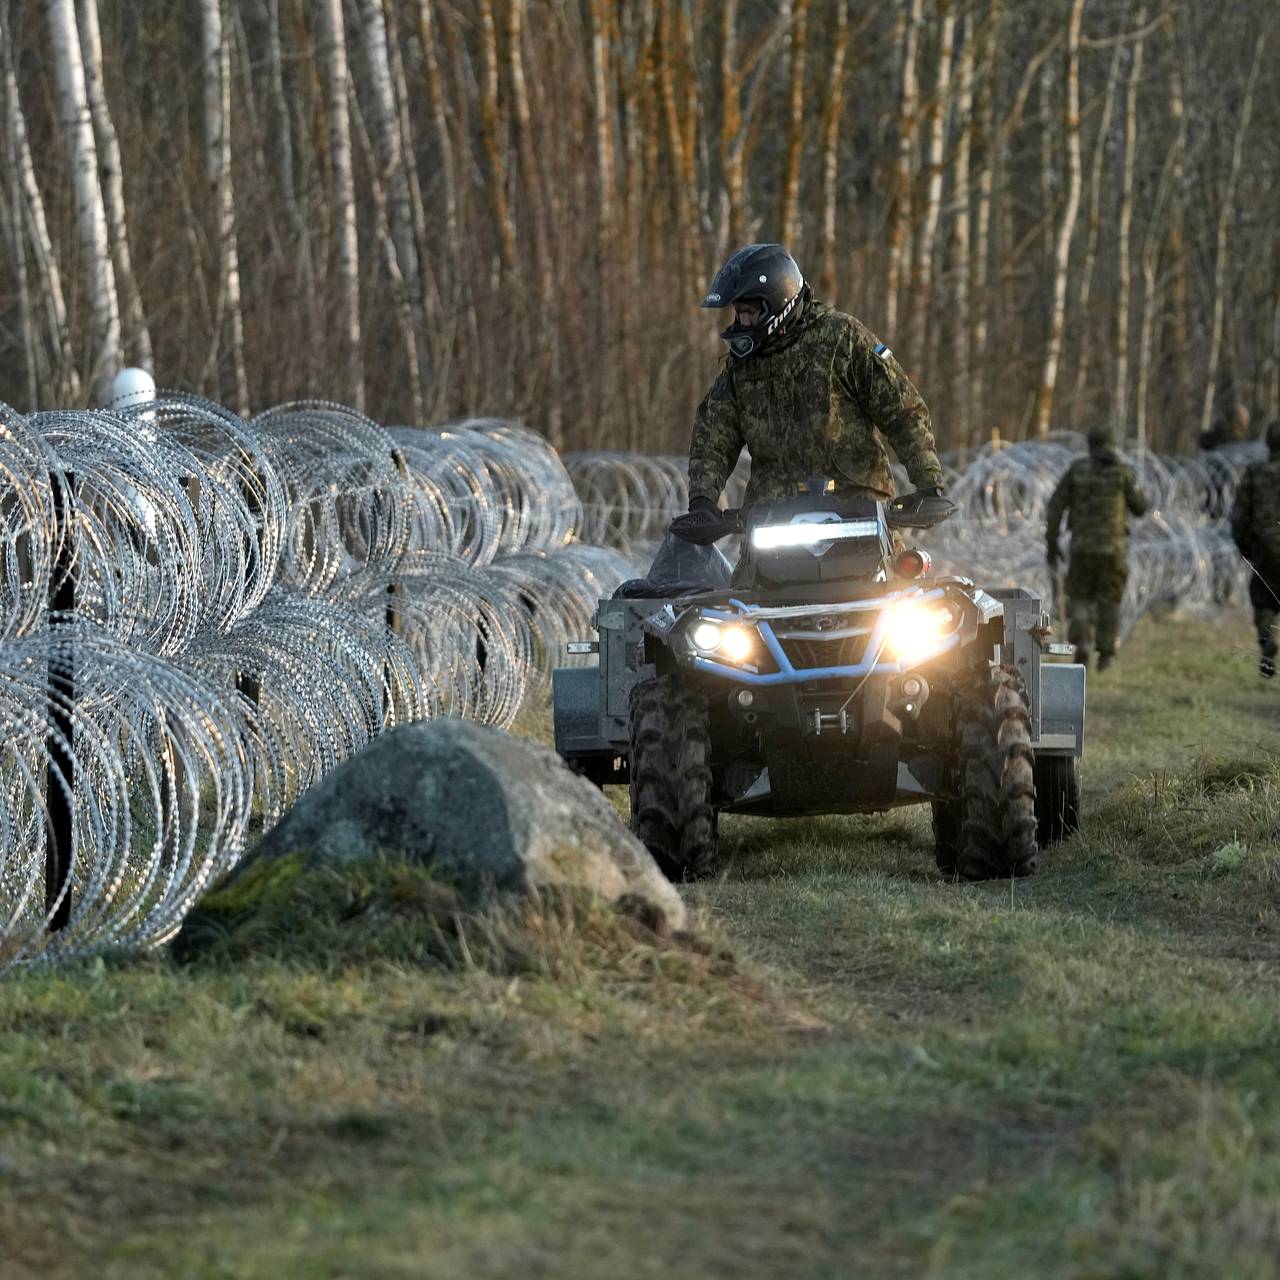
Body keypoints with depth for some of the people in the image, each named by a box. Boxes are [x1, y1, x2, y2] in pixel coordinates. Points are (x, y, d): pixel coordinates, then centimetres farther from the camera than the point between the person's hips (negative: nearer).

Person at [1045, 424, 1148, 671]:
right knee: (1108, 601, 15)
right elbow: (1140, 508, 7)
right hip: (1113, 547, -1)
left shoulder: (1077, 469, 3)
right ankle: (1105, 655, 14)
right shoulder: (1124, 472, -2)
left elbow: (1056, 506, -1)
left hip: (1083, 545, 1)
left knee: (1080, 599, 13)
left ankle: (1081, 646, -9)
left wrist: (1051, 544, 5)